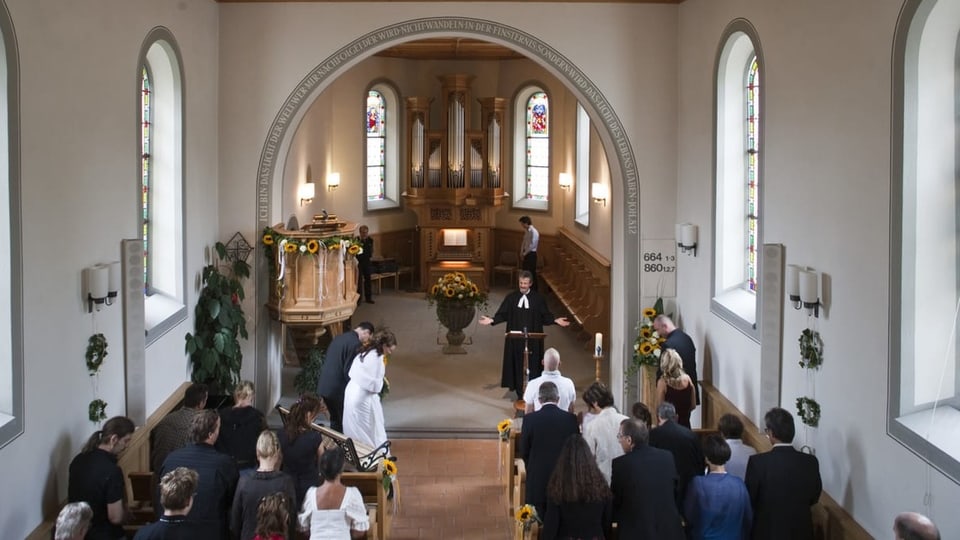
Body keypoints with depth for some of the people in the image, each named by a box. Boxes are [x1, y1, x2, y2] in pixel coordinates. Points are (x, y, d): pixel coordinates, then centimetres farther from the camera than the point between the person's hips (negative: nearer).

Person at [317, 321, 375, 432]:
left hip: (324, 386, 8)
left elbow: (325, 359, 16)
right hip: (338, 389, -8)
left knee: (334, 419, 19)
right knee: (344, 421, 4)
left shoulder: (338, 338, 11)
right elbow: (348, 370, -18)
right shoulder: (355, 343, -16)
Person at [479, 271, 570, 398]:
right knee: (517, 363, 3)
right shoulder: (511, 298, 2)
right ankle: (520, 392, 12)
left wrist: (555, 320, -16)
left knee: (532, 364, 2)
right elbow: (503, 314, 1)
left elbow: (545, 316, -1)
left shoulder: (538, 299, 0)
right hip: (516, 338, 1)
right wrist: (492, 320, -13)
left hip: (533, 339, -1)